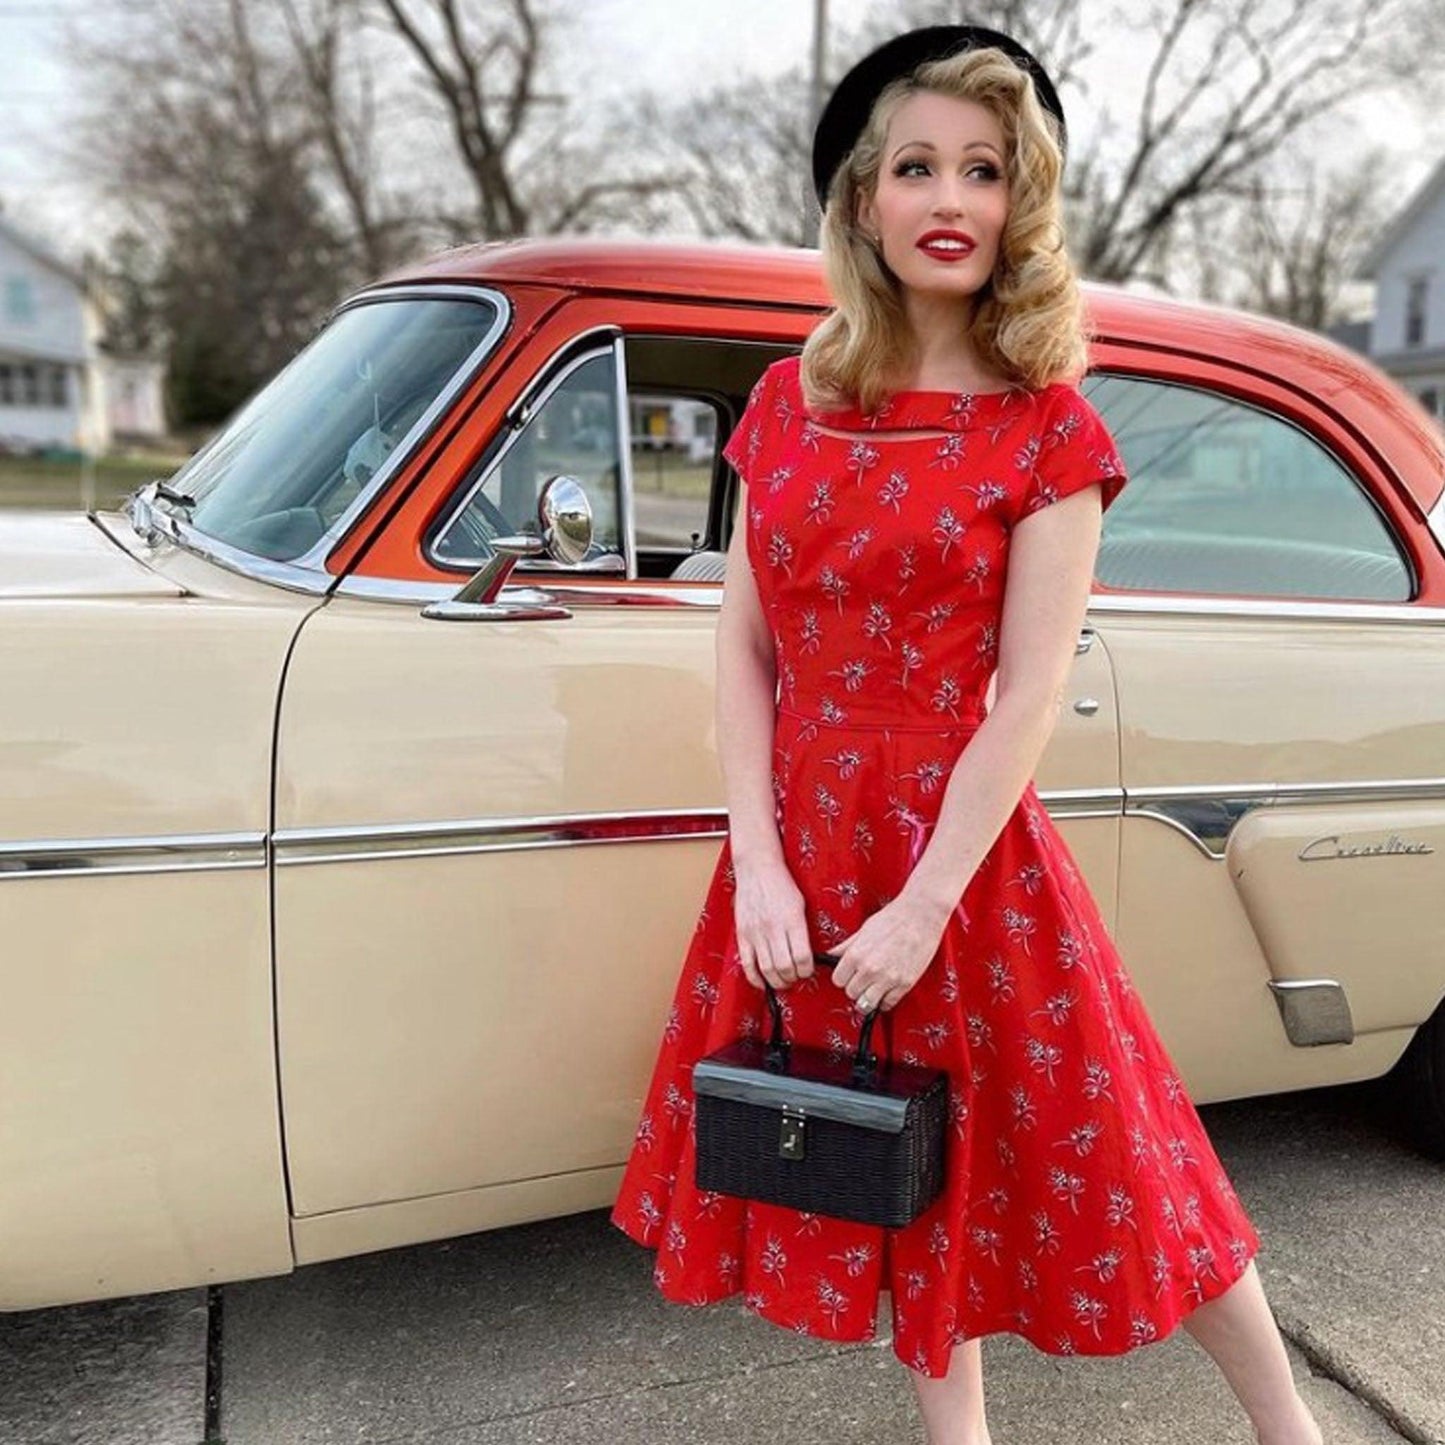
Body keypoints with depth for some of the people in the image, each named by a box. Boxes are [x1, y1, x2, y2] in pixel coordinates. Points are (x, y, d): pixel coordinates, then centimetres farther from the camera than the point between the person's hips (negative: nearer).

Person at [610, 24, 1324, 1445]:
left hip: (962, 844, -4)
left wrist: (926, 907, -15)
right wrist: (759, 865, -7)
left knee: (1055, 1151, 9)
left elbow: (1030, 696, -12)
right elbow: (742, 641, 1)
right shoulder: (789, 400, 4)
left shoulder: (1046, 424, -7)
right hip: (799, 847, 4)